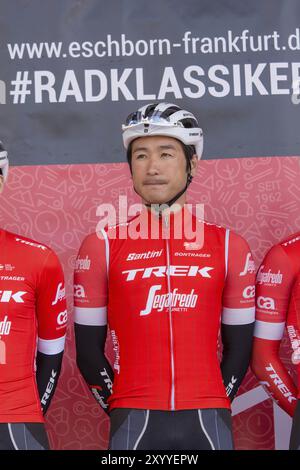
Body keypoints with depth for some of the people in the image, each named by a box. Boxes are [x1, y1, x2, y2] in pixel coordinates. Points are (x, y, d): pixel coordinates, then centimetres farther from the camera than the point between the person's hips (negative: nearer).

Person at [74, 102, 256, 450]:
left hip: (206, 420, 1)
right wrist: (123, 410, 3)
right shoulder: (102, 246, 0)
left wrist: (212, 406, 6)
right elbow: (88, 349, 4)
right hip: (134, 422, -1)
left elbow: (239, 346, 9)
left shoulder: (228, 246, 3)